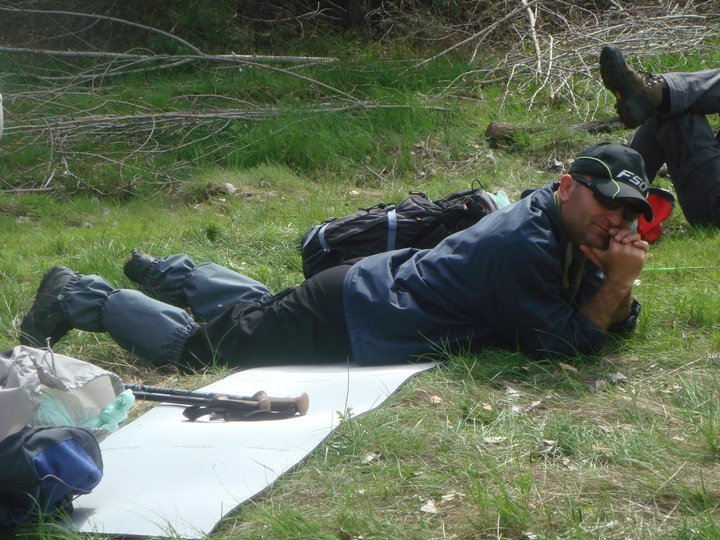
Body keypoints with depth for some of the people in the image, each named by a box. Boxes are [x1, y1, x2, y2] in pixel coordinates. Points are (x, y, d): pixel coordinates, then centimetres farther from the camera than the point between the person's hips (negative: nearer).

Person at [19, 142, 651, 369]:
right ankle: (78, 297, 22)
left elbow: (614, 319, 4)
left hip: (373, 284, 9)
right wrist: (615, 282, -25)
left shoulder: (560, 219, -1)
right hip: (340, 323, -9)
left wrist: (620, 288, -18)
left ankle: (169, 273, 51)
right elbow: (560, 345, -29)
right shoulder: (527, 247, -30)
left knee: (260, 304, 34)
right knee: (191, 342, 5)